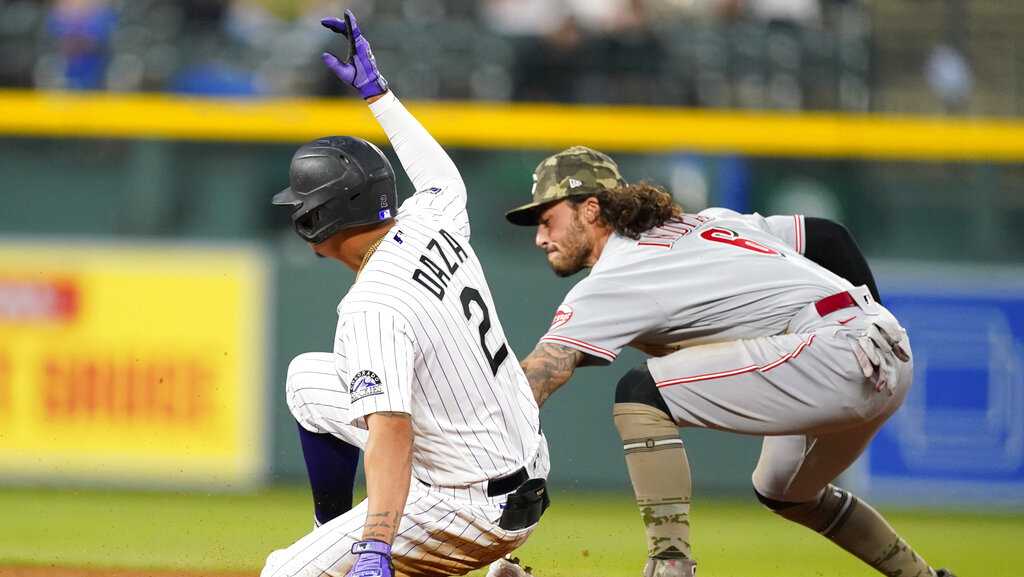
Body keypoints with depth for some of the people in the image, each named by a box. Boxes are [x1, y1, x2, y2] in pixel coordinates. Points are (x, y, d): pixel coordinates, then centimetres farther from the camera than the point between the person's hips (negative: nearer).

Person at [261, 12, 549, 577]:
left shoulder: (372, 309, -25)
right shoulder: (432, 222, 0)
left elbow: (391, 434, -37)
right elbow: (441, 173, 26)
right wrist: (375, 91, 36)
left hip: (473, 510, -10)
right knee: (309, 377, 19)